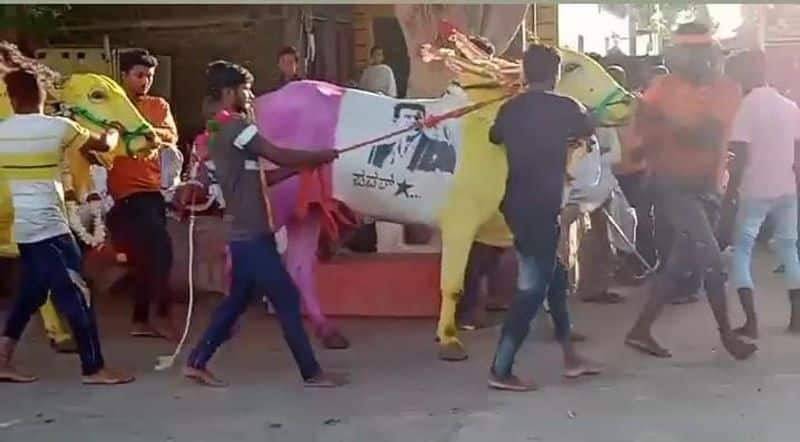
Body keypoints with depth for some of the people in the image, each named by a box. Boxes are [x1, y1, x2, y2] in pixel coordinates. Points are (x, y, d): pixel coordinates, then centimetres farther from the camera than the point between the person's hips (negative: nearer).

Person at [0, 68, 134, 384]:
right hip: (49, 227, -7)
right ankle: (93, 368, 0)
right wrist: (114, 131, 24)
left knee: (30, 294, 17)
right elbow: (104, 145, 2)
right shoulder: (58, 128, -9)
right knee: (76, 295, -2)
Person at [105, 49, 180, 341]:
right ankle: (163, 313, -7)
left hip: (152, 188, 6)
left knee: (144, 256, 12)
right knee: (160, 248, -16)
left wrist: (148, 130, -24)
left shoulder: (159, 106, 12)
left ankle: (140, 319, 21)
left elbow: (172, 136, -7)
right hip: (128, 191, -6)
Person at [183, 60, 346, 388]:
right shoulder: (234, 127, -14)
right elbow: (280, 156, -17)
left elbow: (258, 178, 16)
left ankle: (196, 362, 19)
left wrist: (301, 167, 8)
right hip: (252, 236, -10)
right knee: (287, 300, -4)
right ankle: (312, 373, 2)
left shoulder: (222, 131, 17)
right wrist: (322, 156, -3)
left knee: (236, 301, 15)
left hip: (245, 234, 10)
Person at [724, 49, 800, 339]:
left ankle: (751, 322, -7)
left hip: (755, 191, -6)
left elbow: (741, 155, -15)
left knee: (741, 250, 2)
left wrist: (731, 188, -7)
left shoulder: (746, 106, -10)